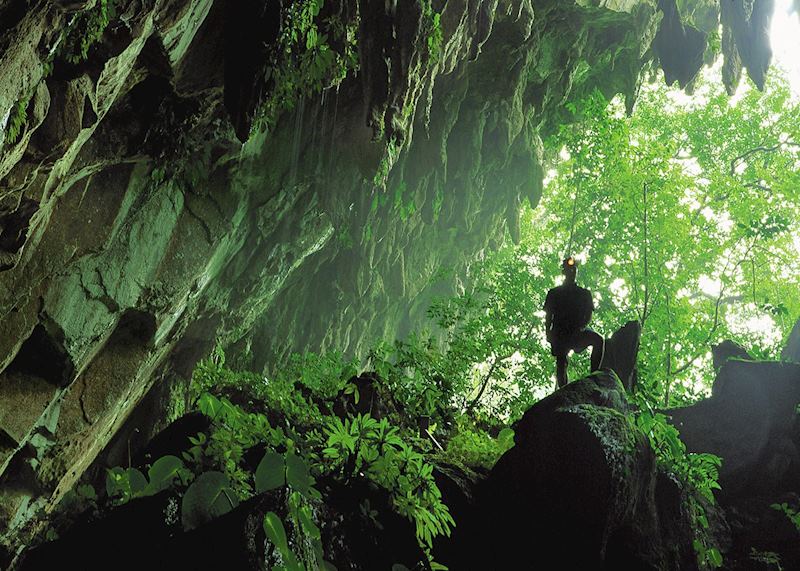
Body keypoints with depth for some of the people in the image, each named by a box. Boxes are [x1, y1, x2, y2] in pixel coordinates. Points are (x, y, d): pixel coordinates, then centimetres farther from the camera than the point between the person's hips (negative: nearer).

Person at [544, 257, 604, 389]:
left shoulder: (584, 293, 14)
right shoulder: (554, 293, 11)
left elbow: (589, 314, 8)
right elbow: (548, 316, 8)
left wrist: (582, 326, -12)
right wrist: (548, 334, -6)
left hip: (578, 332, 1)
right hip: (560, 333, 0)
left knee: (598, 340, -27)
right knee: (561, 364, -8)